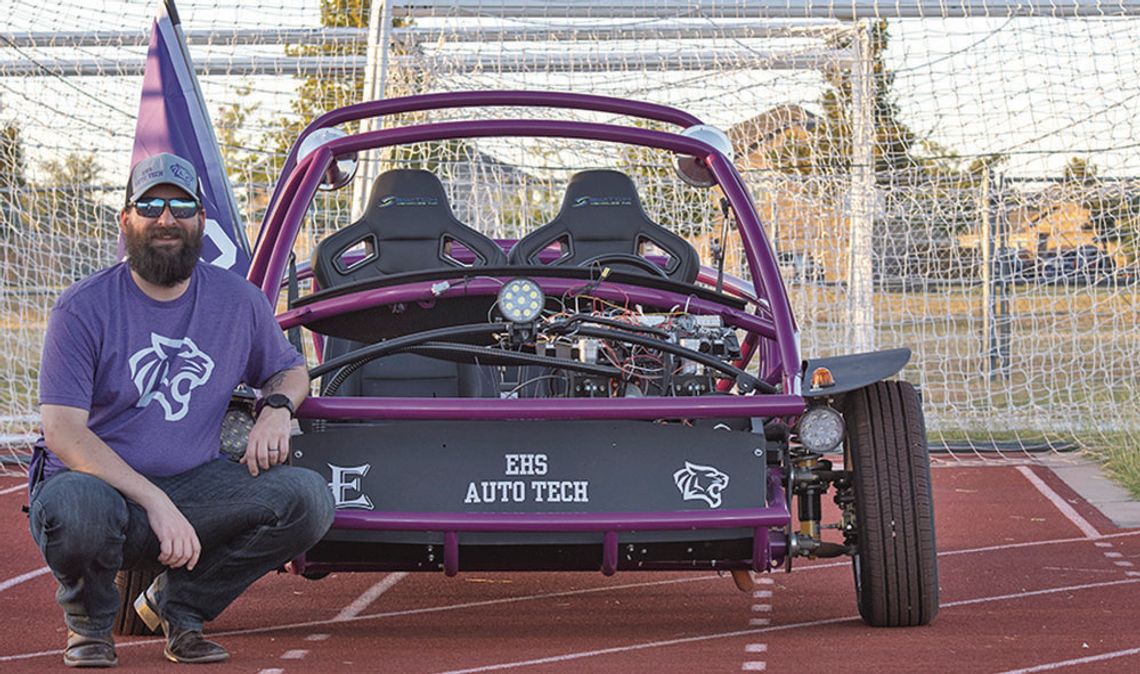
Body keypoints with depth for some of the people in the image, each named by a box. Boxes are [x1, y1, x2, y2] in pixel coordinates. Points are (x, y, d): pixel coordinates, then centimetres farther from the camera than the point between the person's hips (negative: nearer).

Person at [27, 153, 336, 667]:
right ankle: (89, 620, -2)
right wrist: (155, 502, -28)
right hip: (97, 484, -4)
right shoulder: (83, 308, -8)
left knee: (309, 498, -21)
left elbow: (290, 369, 24)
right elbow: (63, 432, -16)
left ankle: (178, 605, 2)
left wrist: (277, 408, -3)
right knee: (74, 510, -41)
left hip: (194, 485, 4)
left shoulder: (238, 300, 6)